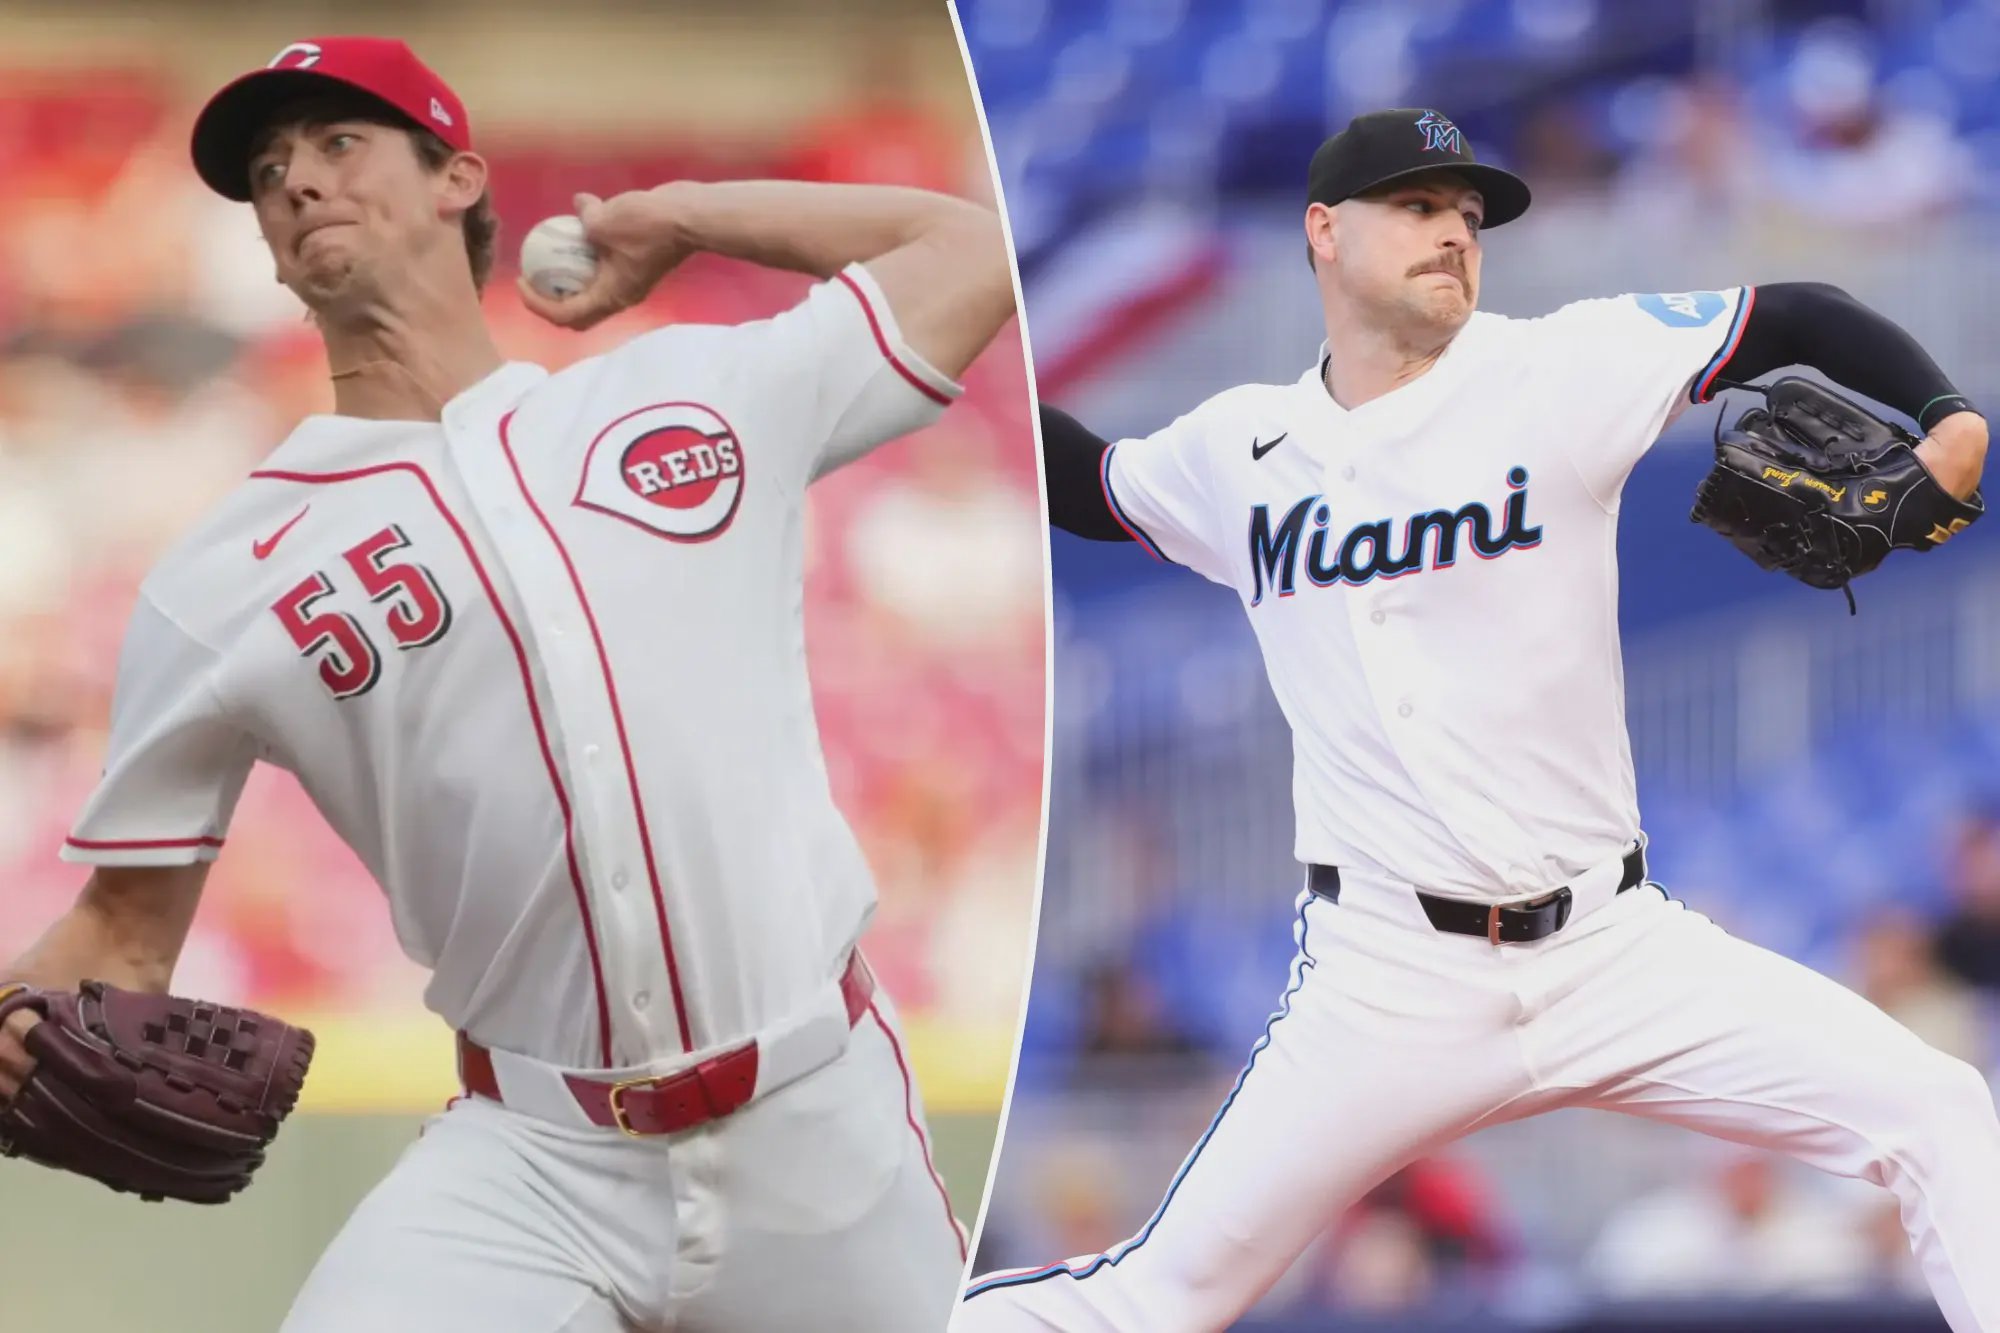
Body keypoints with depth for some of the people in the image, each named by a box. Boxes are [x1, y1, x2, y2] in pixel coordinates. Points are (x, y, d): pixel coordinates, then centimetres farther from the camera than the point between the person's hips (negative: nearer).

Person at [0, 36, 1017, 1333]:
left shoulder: (702, 393, 10)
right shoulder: (221, 589, 4)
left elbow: (976, 252, 19)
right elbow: (126, 926, 8)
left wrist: (680, 218, 17)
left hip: (826, 1131, 2)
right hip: (530, 1170, -1)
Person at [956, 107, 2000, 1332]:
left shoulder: (1559, 372, -1)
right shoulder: (1241, 450, 7)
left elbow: (1802, 320, 1)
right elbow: (1086, 488, 26)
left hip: (1613, 945, 1)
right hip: (1387, 986, 0)